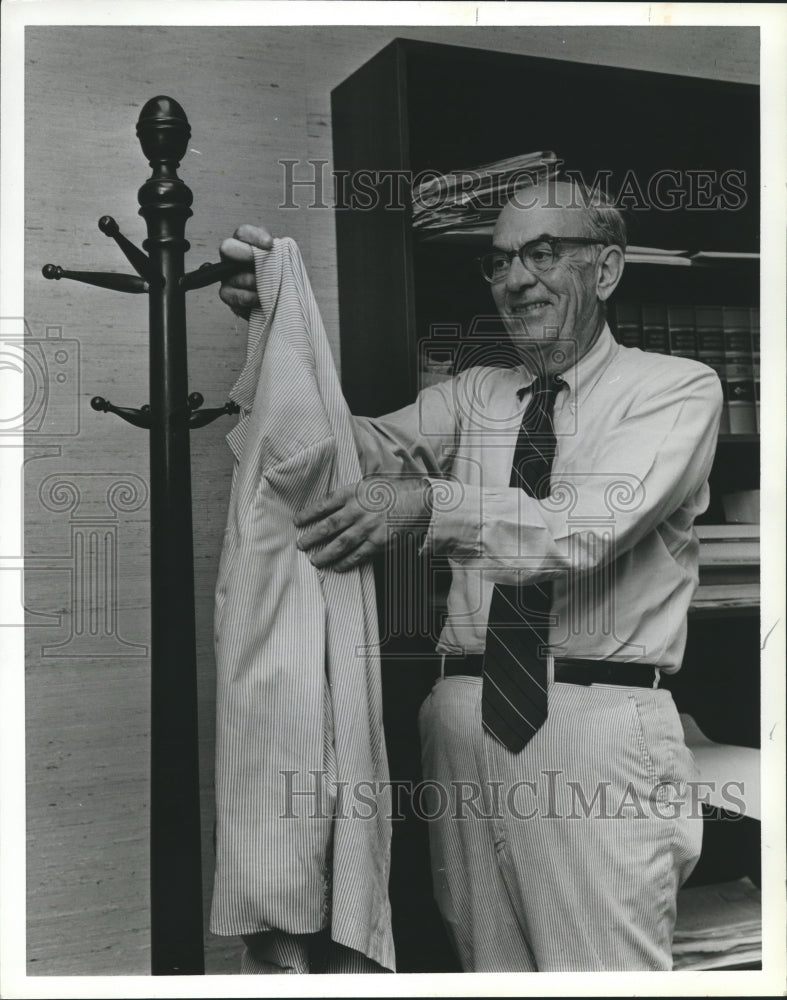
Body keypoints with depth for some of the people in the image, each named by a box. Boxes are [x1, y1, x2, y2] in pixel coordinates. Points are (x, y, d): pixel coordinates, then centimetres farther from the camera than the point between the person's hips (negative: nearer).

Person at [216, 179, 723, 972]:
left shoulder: (678, 387, -1)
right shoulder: (472, 395, 14)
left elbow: (590, 527, -17)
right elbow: (362, 444, -2)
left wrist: (427, 502, -30)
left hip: (601, 731, -4)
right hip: (468, 721, 5)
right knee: (487, 964, 14)